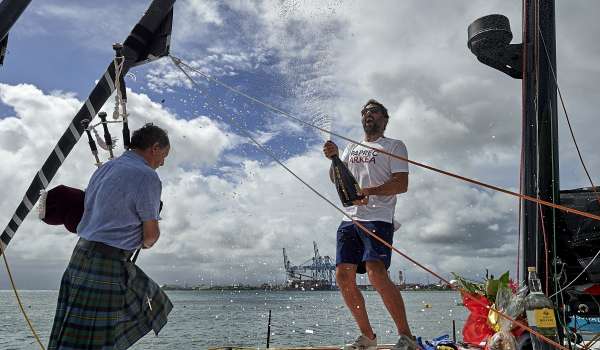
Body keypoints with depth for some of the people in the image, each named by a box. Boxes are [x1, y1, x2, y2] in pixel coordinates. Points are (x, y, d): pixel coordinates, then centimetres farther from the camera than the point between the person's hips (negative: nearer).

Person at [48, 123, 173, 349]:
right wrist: (146, 243, 16)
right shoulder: (147, 176, -13)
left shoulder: (105, 168, 12)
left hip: (84, 252, 9)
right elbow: (151, 234, -8)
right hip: (107, 263, -9)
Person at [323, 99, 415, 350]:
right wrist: (333, 158, -8)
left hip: (378, 219, -6)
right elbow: (336, 179, 13)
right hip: (349, 219, 6)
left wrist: (368, 191, -18)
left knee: (377, 275, -23)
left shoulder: (394, 146, 8)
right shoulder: (352, 147, 25)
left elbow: (401, 184, -4)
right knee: (343, 277, -1)